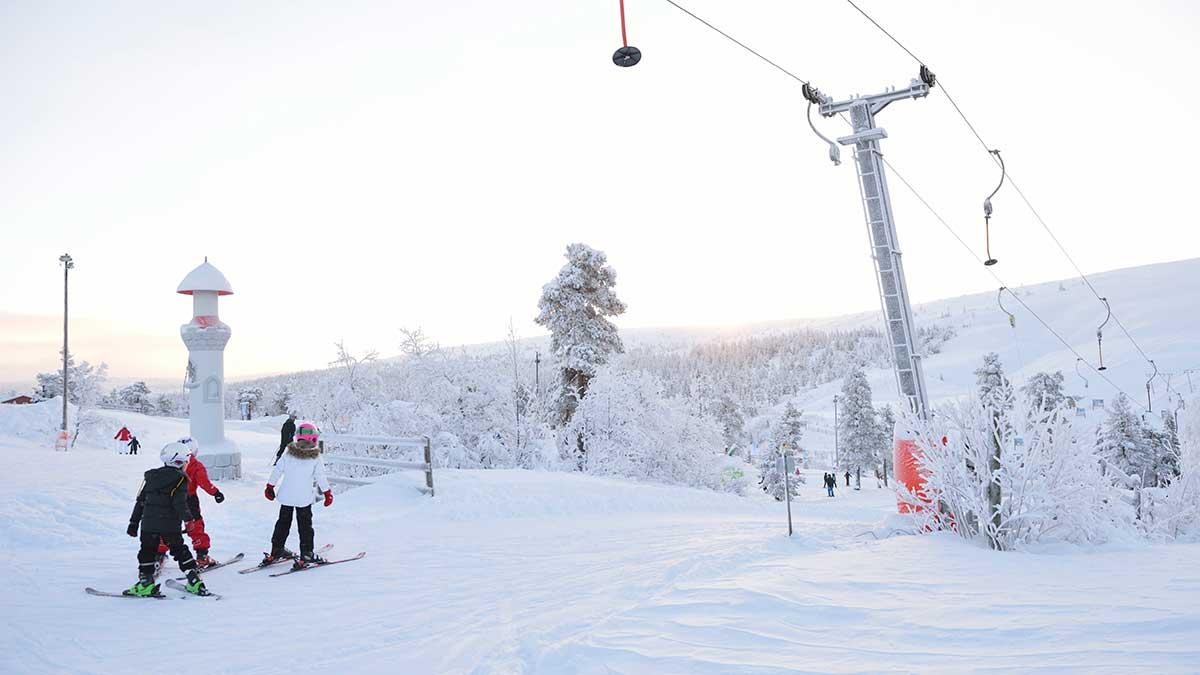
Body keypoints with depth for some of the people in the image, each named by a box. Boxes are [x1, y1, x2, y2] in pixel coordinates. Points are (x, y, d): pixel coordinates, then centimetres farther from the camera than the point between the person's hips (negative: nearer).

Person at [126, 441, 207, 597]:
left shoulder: (151, 476, 12)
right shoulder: (179, 479, -5)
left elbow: (140, 501, 14)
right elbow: (180, 503, -15)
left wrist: (134, 522, 18)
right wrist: (187, 519, -9)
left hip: (148, 524, 3)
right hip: (170, 525, -3)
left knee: (147, 551, 15)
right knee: (179, 550, 8)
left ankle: (146, 582, 10)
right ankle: (194, 581, 5)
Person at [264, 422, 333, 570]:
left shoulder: (288, 455, -1)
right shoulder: (315, 458, -10)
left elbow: (277, 471, 4)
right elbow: (321, 478, -7)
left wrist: (270, 487, 16)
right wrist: (328, 493, 4)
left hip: (286, 497, 4)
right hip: (304, 499, -3)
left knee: (283, 522, 18)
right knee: (305, 526, 5)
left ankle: (276, 551, 26)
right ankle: (306, 555, 4)